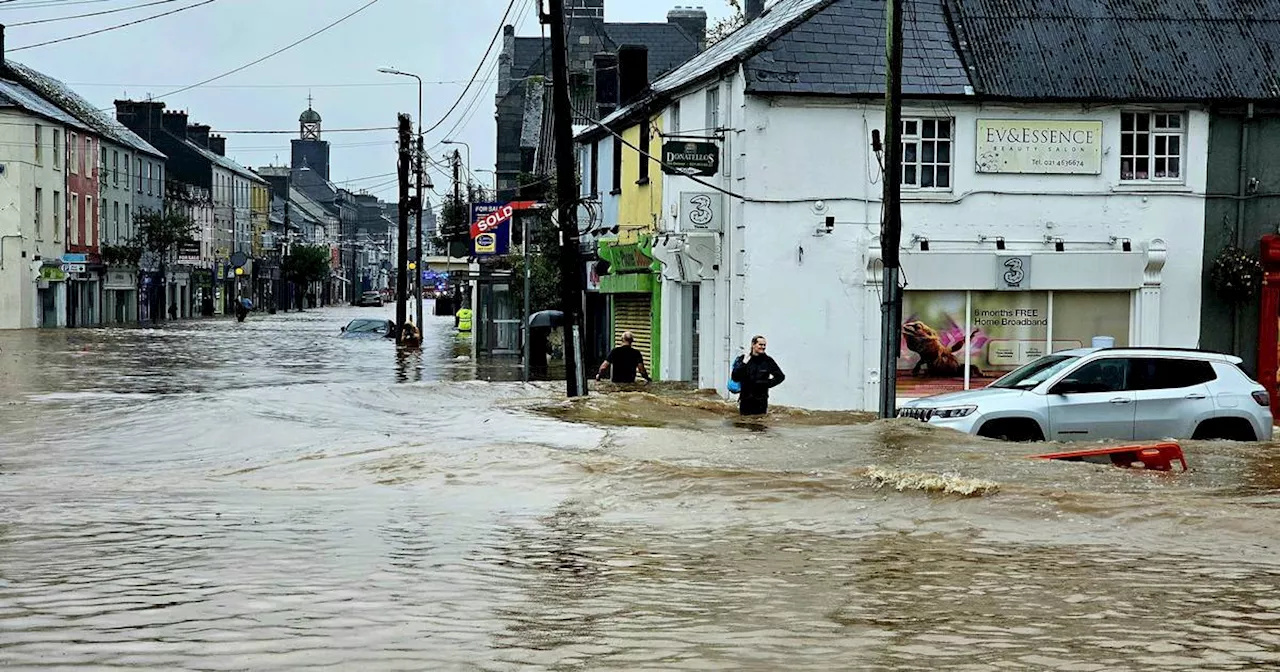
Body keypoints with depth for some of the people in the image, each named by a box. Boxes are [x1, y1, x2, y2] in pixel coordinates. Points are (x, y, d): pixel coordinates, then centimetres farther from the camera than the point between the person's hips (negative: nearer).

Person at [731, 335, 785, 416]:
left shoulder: (768, 361, 0)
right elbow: (735, 377, -9)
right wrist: (744, 363, -18)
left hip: (761, 402, 0)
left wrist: (768, 383, -6)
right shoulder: (743, 359, -1)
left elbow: (780, 376, 6)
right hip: (745, 402, 0)